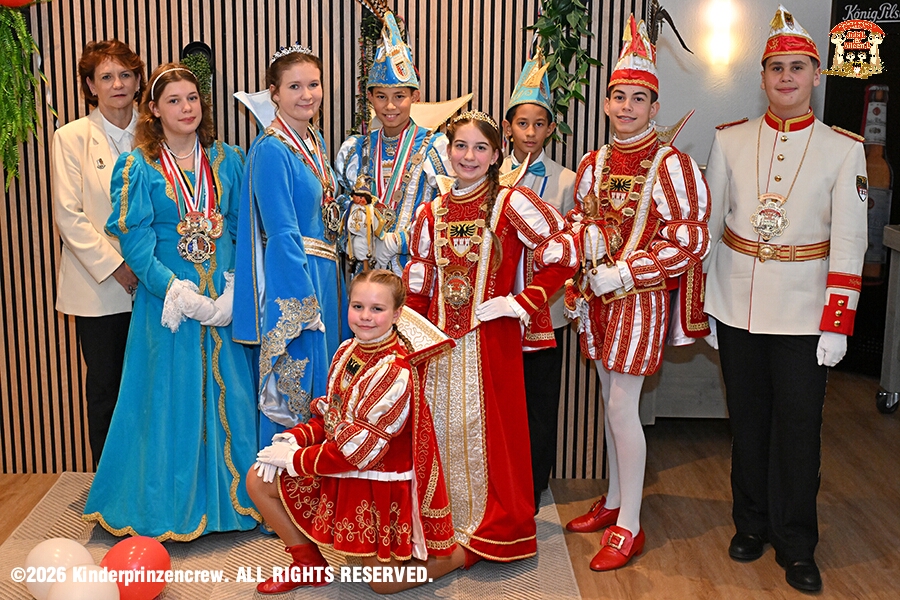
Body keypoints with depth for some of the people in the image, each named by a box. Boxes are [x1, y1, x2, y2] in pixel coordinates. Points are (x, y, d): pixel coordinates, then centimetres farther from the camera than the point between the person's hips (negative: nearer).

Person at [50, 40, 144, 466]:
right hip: (99, 288, -2)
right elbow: (68, 217, -6)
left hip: (151, 285, 2)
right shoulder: (71, 138, 0)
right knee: (105, 390, 5)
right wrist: (115, 267, -12)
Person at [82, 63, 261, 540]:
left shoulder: (227, 160, 8)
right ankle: (172, 505, 18)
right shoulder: (138, 168, -1)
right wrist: (178, 293, -16)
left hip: (227, 299, 3)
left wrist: (236, 288, -8)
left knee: (231, 392, 7)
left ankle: (235, 495, 21)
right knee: (171, 398, 3)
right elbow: (134, 241, -7)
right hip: (169, 300, -2)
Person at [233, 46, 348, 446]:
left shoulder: (315, 142, 11)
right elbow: (282, 235, -19)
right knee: (295, 386, 0)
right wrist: (305, 303, -19)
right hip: (292, 281, -9)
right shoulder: (271, 150, -15)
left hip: (325, 275, 9)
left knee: (323, 386, 16)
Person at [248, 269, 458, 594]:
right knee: (259, 480, -1)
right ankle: (309, 563, 16)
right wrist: (294, 438, -10)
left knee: (384, 582, 5)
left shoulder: (396, 372, -26)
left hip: (379, 482, -7)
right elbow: (330, 415, 8)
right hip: (337, 472, 7)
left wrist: (296, 459, -17)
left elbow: (358, 449, -25)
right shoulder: (347, 351, -1)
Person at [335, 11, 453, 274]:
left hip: (417, 267, -3)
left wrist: (396, 242, -12)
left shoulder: (436, 147, -5)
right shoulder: (354, 150, 9)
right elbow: (345, 207, 16)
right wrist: (357, 242, -4)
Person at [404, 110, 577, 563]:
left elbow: (563, 255, -9)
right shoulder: (432, 212, 9)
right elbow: (417, 286, 12)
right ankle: (446, 523, 25)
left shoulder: (511, 202, -4)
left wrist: (522, 303, -11)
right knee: (442, 428, 9)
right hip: (441, 340, 4)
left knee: (488, 430, 1)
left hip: (492, 338, -4)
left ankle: (492, 532, 16)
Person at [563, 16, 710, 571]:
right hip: (598, 294, 6)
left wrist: (625, 272, -17)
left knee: (622, 406, -6)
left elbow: (690, 238, -14)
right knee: (611, 400, 14)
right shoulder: (593, 164, 8)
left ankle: (629, 526, 6)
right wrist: (581, 288, 5)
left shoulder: (672, 164, -12)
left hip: (641, 296, -6)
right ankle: (614, 501, 29)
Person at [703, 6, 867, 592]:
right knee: (748, 422, 13)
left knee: (799, 429, 5)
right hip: (737, 308, 2)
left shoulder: (844, 148, -2)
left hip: (804, 314, -1)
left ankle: (796, 545, 21)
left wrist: (837, 323, -9)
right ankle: (752, 523, 32)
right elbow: (707, 224, 5)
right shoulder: (730, 140, 2)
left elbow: (849, 242, -4)